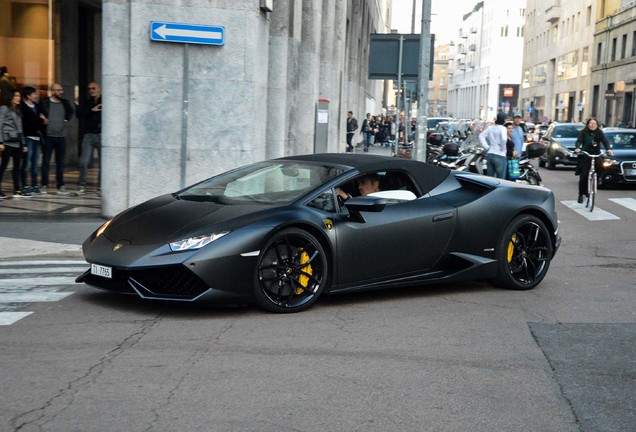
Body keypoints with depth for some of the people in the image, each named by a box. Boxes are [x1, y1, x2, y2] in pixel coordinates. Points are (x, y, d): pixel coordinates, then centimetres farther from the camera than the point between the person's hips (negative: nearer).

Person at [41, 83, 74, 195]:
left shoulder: (65, 103, 8)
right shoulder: (45, 103, -3)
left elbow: (70, 112, 26)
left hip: (61, 137, 3)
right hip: (48, 136, -3)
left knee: (60, 163, 6)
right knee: (46, 162, 2)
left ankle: (60, 186, 11)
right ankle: (44, 185, 8)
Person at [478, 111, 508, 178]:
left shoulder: (491, 128, 10)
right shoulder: (502, 128, -9)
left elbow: (481, 136, 11)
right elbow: (503, 139, -25)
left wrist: (486, 147, 7)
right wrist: (502, 148, -9)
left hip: (489, 154, 7)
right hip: (500, 156, -6)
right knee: (500, 179, -1)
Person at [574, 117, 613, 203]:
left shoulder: (600, 133, 5)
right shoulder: (583, 132, 2)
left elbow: (605, 141, -6)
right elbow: (579, 141, -10)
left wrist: (609, 149, -25)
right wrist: (577, 148, -32)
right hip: (585, 156, -1)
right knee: (583, 175, -4)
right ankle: (581, 194, 8)